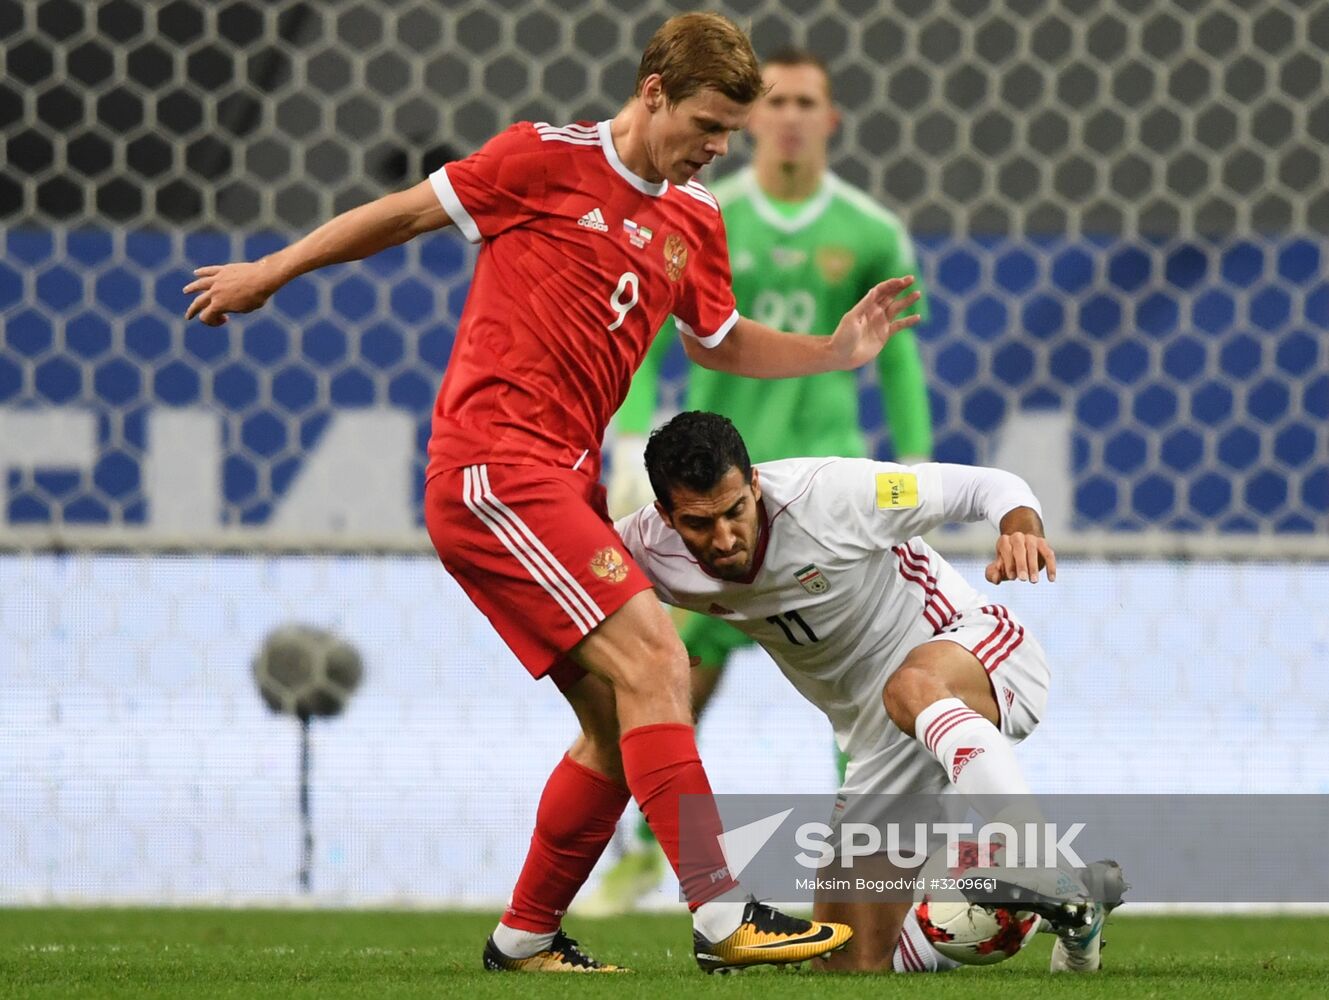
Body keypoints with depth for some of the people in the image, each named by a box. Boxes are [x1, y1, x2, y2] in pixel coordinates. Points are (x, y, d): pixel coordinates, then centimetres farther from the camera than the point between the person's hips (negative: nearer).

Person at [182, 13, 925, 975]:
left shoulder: (695, 220, 15)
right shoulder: (547, 159, -5)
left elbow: (719, 341, 30)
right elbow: (407, 212, 4)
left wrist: (836, 351, 15)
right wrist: (270, 273, 11)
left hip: (566, 482, 8)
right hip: (493, 464, -8)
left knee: (622, 729, 6)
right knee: (650, 660, -19)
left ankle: (525, 937, 20)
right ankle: (722, 915, -24)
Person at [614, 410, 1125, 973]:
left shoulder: (829, 494, -24)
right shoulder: (646, 551, -12)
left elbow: (988, 486, -18)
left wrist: (1022, 527, -40)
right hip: (879, 746, 6)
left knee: (910, 689, -44)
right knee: (851, 967, 2)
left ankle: (1061, 883, -52)